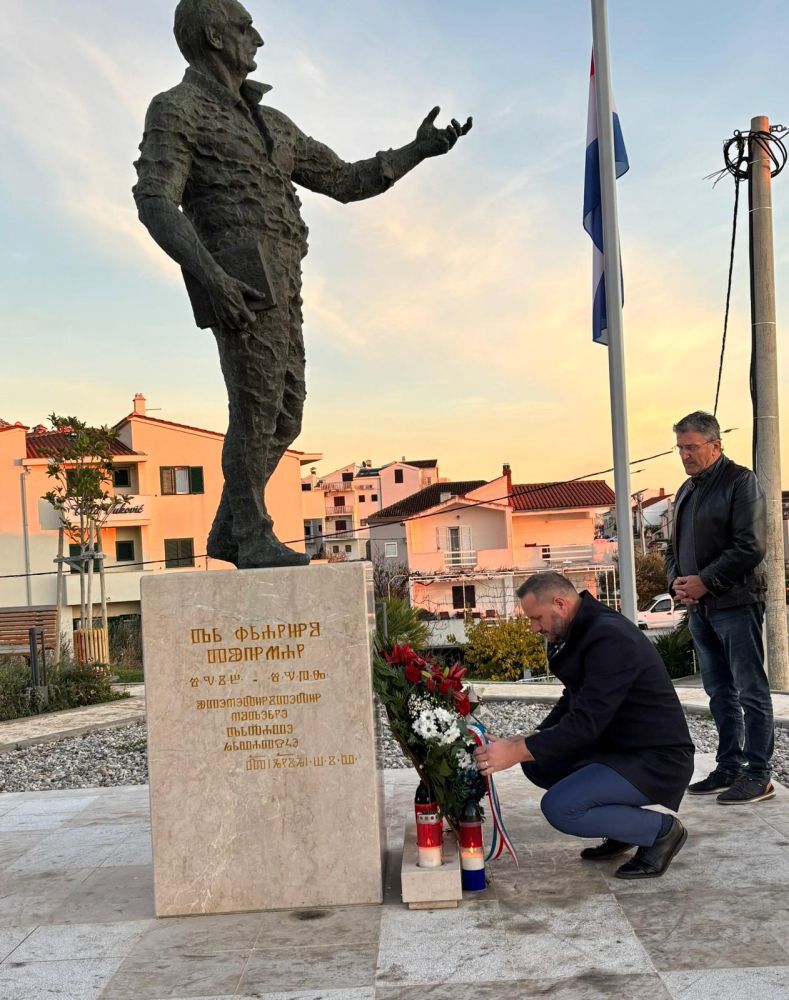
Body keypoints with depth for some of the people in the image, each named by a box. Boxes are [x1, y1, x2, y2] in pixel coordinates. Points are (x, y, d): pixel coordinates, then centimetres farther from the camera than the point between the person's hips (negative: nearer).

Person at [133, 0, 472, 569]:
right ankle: (254, 537, -1)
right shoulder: (176, 109, 2)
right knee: (257, 406, -11)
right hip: (237, 281, -8)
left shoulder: (272, 124, 26)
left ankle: (229, 531, 16)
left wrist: (419, 150, 16)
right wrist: (211, 277, -27)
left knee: (284, 414, 6)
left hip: (279, 285, 8)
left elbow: (345, 182, 26)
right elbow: (155, 202, -12)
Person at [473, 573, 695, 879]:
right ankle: (621, 828, 14)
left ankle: (661, 830, -2)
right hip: (617, 748, 10)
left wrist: (516, 751, -28)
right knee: (536, 762, 5)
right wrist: (528, 742, 2)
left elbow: (587, 721, -29)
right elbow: (573, 703, 17)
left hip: (657, 761, -10)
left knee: (559, 808, -22)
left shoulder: (611, 639, -23)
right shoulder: (583, 633, 8)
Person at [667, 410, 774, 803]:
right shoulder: (686, 491, 16)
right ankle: (729, 768, 21)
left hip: (736, 604, -8)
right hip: (699, 607, 8)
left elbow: (751, 547, -16)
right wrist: (676, 582, 2)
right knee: (720, 693, 13)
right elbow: (674, 547, 21)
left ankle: (758, 775, 3)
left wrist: (705, 581, -16)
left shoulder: (740, 481, -7)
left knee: (751, 692, -2)